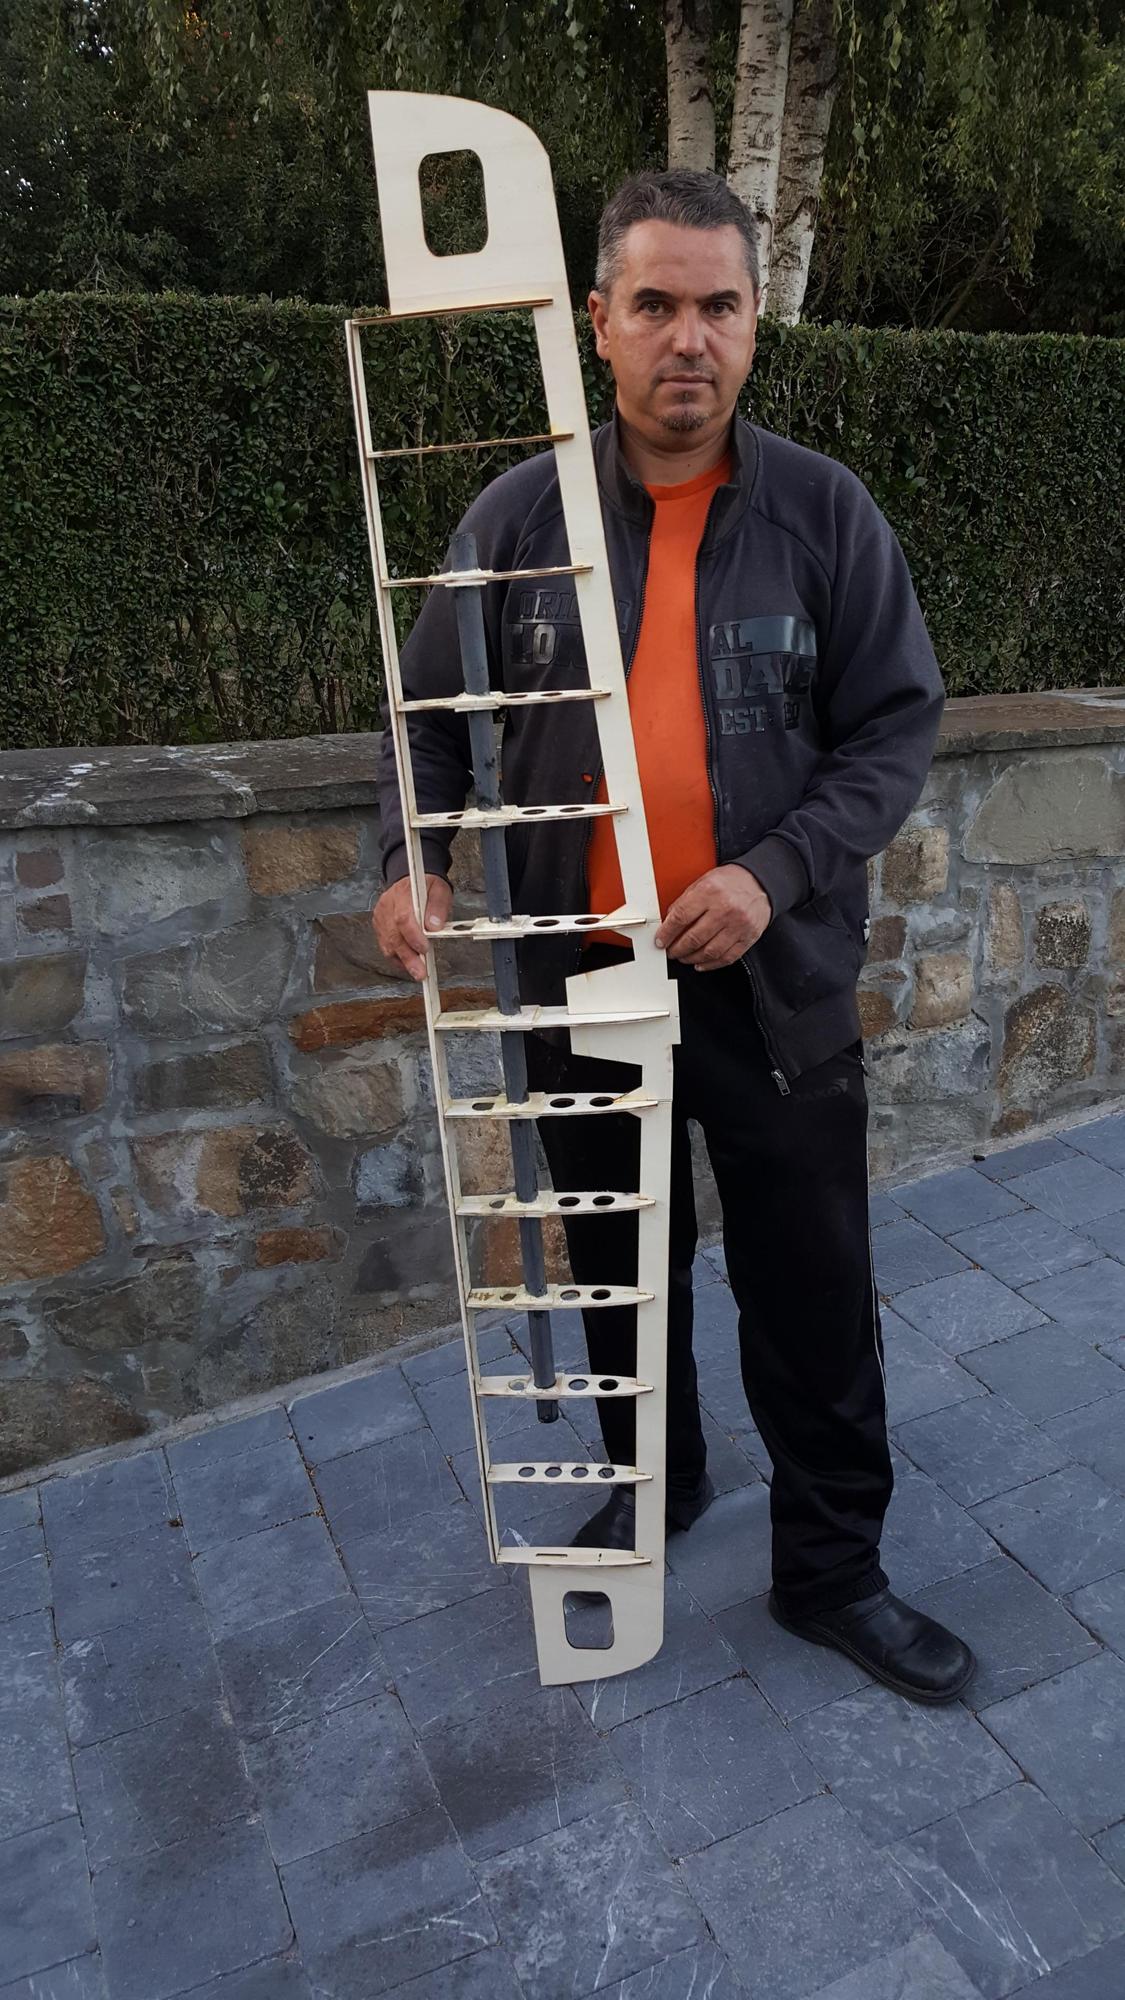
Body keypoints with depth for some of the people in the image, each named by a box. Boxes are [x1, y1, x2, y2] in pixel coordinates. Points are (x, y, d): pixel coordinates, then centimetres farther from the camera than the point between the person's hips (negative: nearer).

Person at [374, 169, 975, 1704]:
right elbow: (434, 709, 7)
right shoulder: (519, 514, -1)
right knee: (619, 1265, 19)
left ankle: (833, 1571, 30)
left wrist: (776, 871, -18)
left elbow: (896, 725, -4)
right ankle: (654, 1483, 45)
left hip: (777, 987, -1)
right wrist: (414, 853, -10)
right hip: (583, 981, 2)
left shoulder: (826, 511, -4)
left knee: (813, 1295, 8)